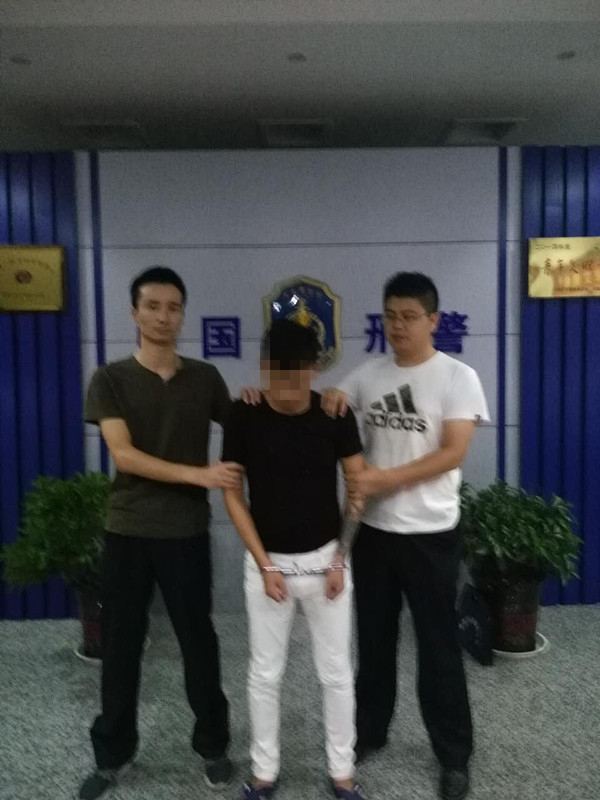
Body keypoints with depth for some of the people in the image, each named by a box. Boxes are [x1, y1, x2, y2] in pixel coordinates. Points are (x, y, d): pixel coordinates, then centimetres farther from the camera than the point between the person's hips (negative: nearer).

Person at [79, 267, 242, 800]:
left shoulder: (205, 378, 2)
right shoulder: (111, 379, -3)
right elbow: (123, 454, -14)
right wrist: (199, 474, -22)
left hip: (187, 532, 1)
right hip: (128, 531, 0)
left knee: (199, 641, 11)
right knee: (120, 646, 11)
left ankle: (213, 746, 32)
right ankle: (113, 755, 32)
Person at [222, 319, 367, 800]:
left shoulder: (336, 415, -10)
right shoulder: (244, 416, -11)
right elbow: (232, 493, -6)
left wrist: (341, 560, -5)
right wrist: (265, 566, -9)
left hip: (325, 560, 0)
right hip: (267, 562, 0)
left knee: (336, 672, 11)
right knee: (265, 673, 12)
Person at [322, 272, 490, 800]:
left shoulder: (458, 377, -8)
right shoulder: (369, 374, 4)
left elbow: (453, 453, -16)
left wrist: (386, 479, -23)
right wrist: (328, 399, -12)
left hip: (430, 533, -4)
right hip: (373, 528, 4)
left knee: (438, 644, 9)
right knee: (374, 638, 18)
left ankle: (455, 755, 28)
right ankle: (369, 730, 38)